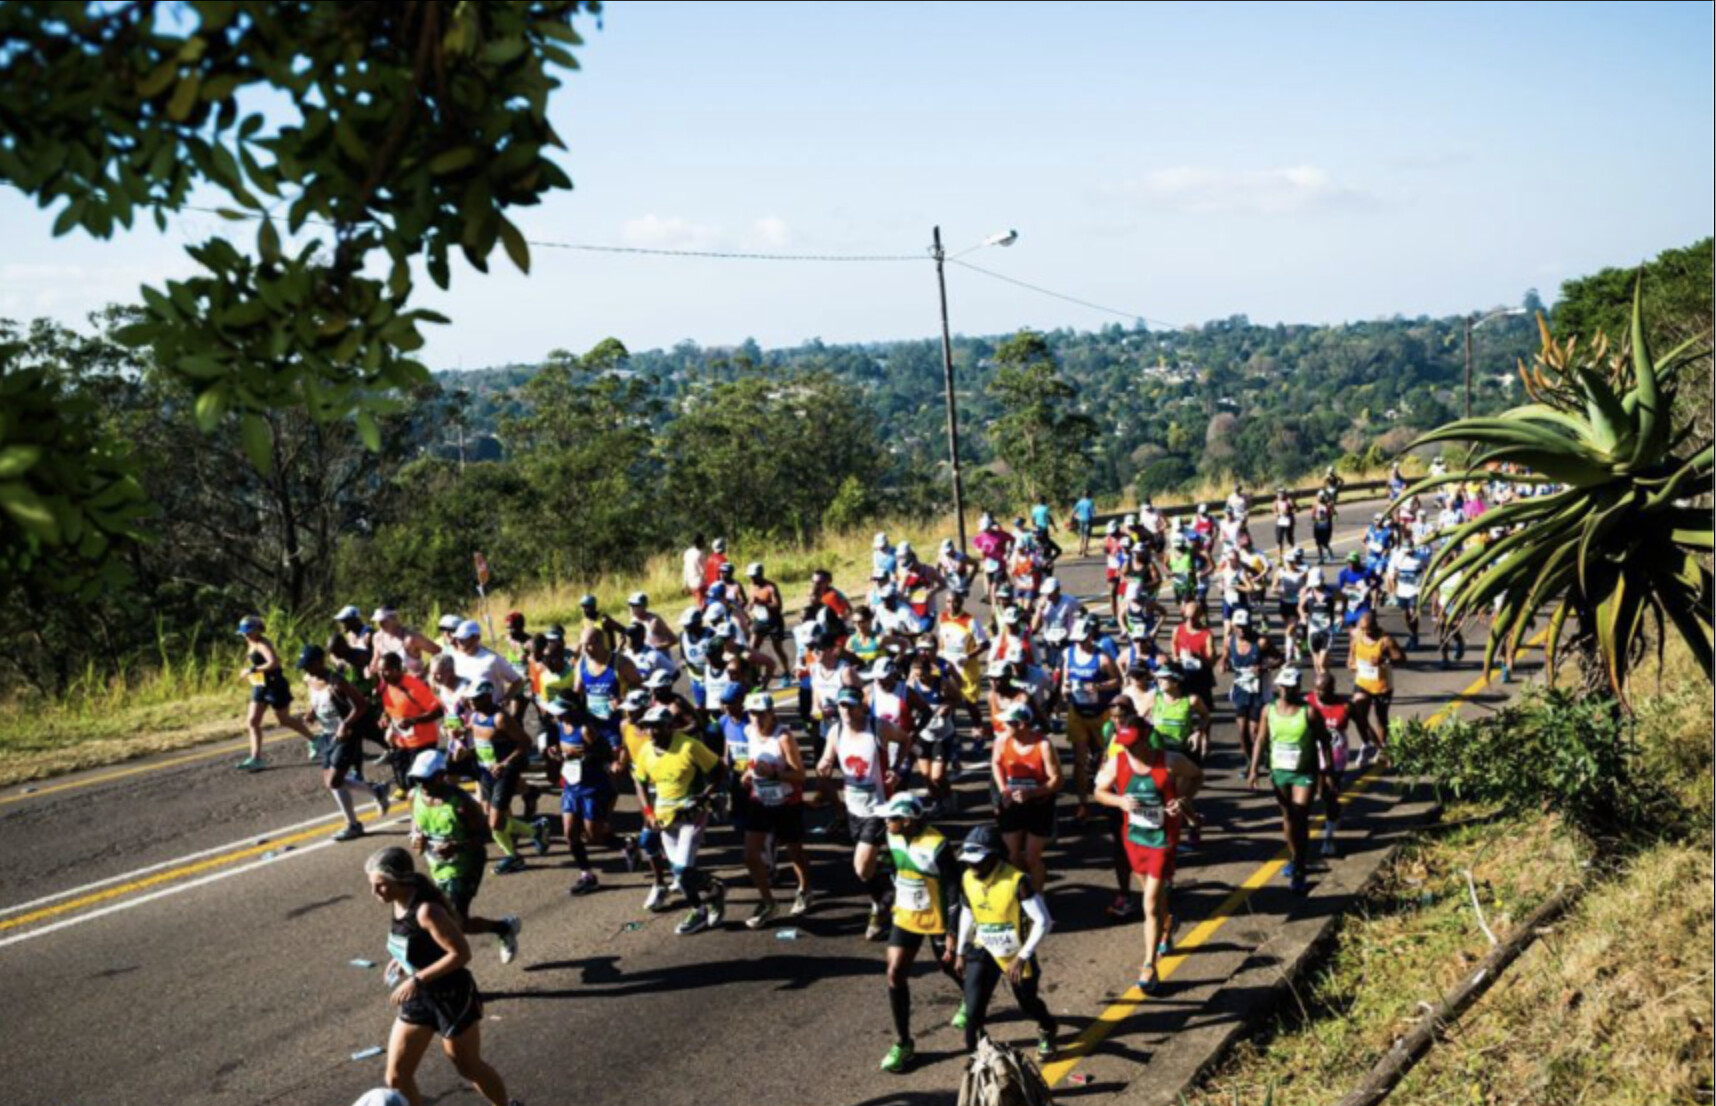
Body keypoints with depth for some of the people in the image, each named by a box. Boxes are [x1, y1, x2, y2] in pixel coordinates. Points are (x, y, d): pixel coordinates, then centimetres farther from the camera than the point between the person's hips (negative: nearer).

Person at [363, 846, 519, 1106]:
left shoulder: (426, 910, -28)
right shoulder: (397, 904, -3)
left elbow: (461, 953, -29)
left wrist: (417, 980, -29)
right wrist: (401, 960, 0)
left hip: (452, 999, -8)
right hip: (418, 998, 8)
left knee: (469, 1067, 13)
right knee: (396, 1077, 6)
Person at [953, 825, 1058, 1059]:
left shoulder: (1017, 881, -28)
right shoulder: (967, 879, -11)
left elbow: (1043, 921, -25)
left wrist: (1022, 957, -27)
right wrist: (960, 952, 11)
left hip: (1015, 955, -3)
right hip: (984, 952, 3)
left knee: (1028, 1004, 19)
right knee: (973, 1011, -12)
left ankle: (1047, 1031, 52)